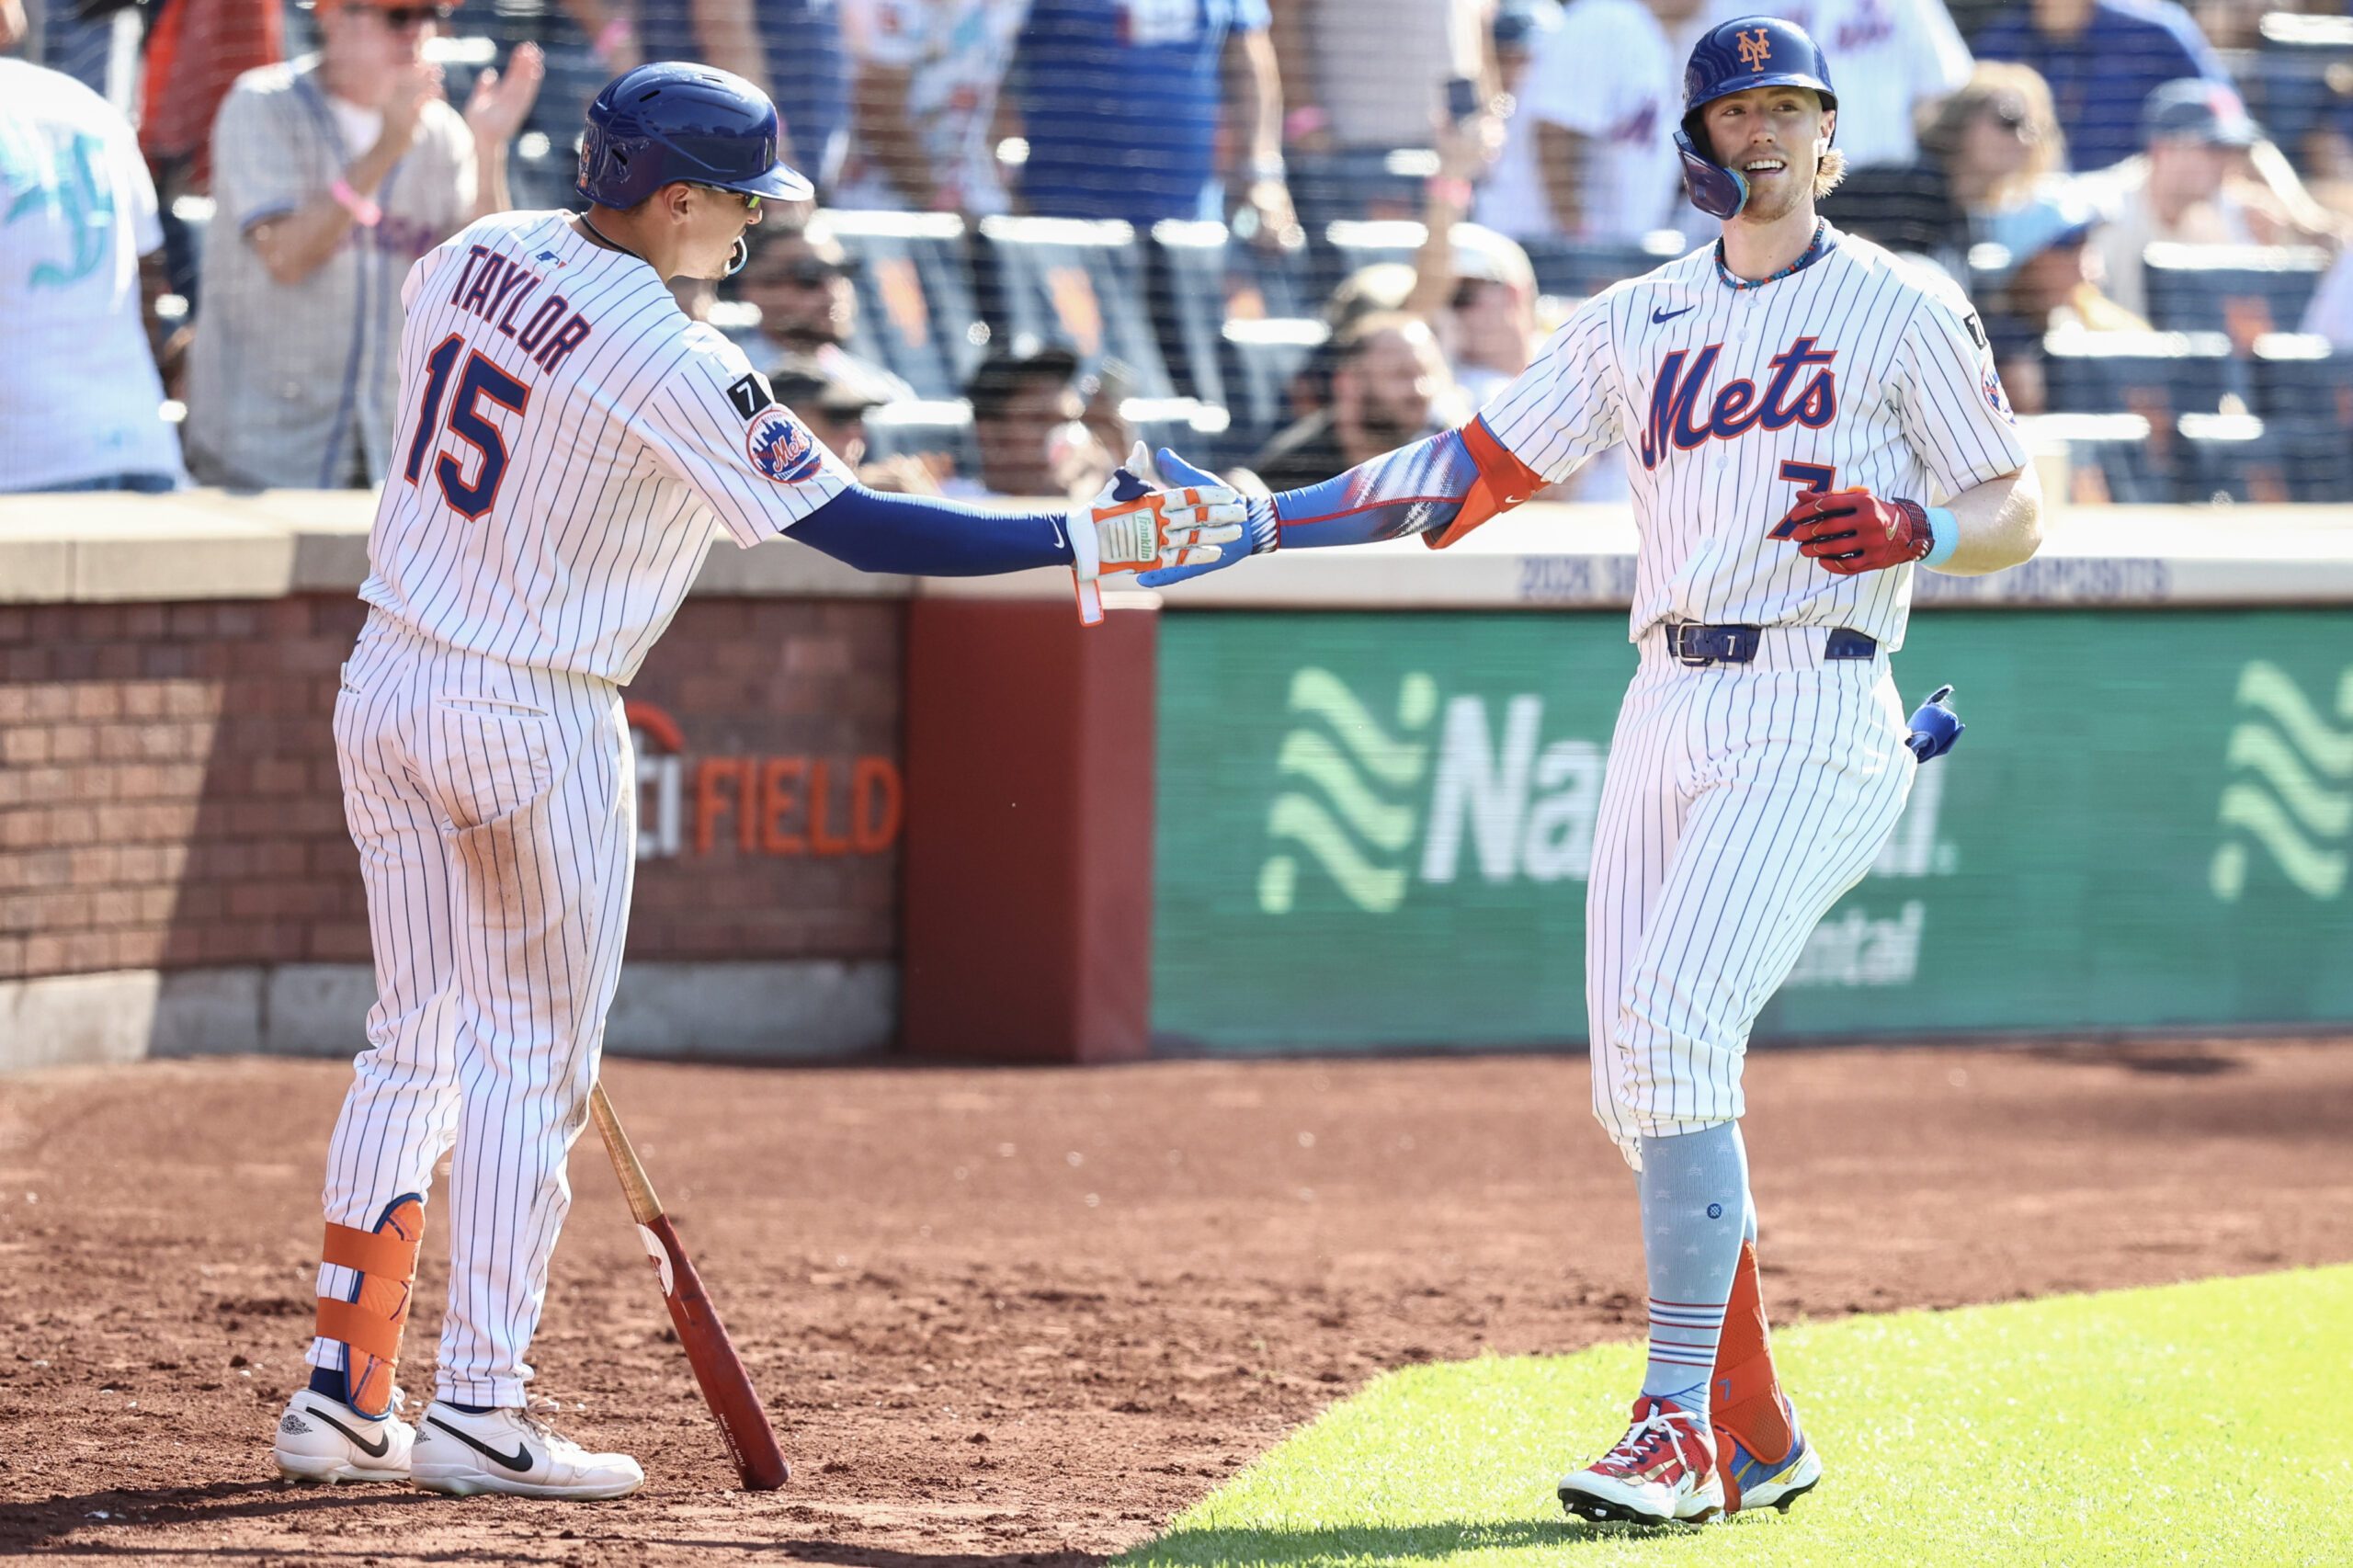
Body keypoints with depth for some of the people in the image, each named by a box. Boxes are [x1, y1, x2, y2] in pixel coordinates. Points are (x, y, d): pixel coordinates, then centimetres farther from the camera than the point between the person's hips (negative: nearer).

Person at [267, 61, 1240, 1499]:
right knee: (530, 1062, 3)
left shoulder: (470, 260, 3)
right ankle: (478, 1408, 2)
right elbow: (852, 529, -21)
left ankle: (343, 1397, 13)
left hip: (387, 681, 7)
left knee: (413, 1041, 14)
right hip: (531, 722, -7)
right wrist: (1086, 540, -19)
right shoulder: (666, 362, -20)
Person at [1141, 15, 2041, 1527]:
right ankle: (1755, 1439, 10)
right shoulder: (1639, 322, 16)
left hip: (1815, 719, -6)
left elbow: (2017, 515, 3)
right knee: (1642, 1074, 0)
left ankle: (1679, 1421, -22)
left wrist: (1914, 531, -19)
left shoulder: (1903, 309, 2)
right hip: (1669, 710, 6)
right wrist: (1255, 526, 6)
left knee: (1673, 1022, -22)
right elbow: (1468, 470, 14)